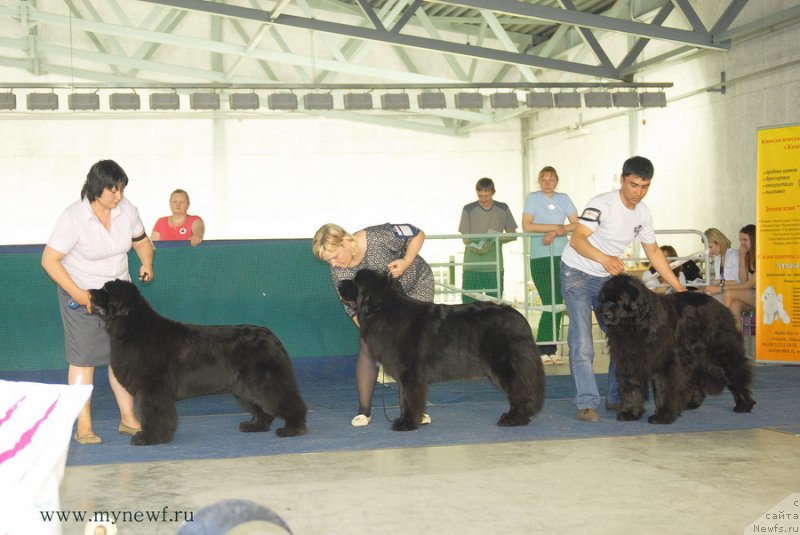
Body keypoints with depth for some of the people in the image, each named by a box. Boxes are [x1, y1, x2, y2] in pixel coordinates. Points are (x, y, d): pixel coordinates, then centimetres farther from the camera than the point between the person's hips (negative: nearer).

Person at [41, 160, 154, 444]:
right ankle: (83, 426, 2)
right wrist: (77, 293, -24)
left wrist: (147, 262, -8)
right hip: (81, 294, -5)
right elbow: (49, 260, -19)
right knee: (83, 358, -4)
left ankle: (128, 419, 14)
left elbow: (141, 240, 12)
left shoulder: (126, 209, -6)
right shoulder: (74, 217, -21)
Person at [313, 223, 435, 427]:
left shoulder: (379, 237, -34)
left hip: (415, 285, -3)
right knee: (368, 347, -8)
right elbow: (354, 309, -16)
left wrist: (406, 262, -33)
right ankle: (364, 410, 2)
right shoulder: (339, 272, -22)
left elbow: (418, 234, -19)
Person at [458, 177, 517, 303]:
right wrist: (475, 246, -20)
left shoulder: (503, 209, 8)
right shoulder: (469, 210, 3)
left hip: (494, 266, 2)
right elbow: (465, 238, 2)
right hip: (472, 266, -2)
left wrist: (499, 239, -10)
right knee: (469, 302, -6)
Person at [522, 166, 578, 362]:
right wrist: (555, 227, -10)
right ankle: (543, 351, -3)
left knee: (558, 304, 2)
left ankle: (549, 350, 8)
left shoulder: (564, 199, 12)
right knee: (550, 304, -10)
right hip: (540, 259, -4)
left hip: (562, 257, 4)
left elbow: (576, 224, 4)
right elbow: (526, 226, -8)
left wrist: (555, 233, -11)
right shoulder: (533, 198, 2)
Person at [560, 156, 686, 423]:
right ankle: (586, 404, -13)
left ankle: (616, 398, 16)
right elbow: (576, 240, -32)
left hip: (607, 277, 7)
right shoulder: (602, 204, -22)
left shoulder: (643, 213, 0)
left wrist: (679, 288, 8)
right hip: (577, 273, -7)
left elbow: (653, 252, 10)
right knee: (582, 340, -14)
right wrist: (604, 258, -49)